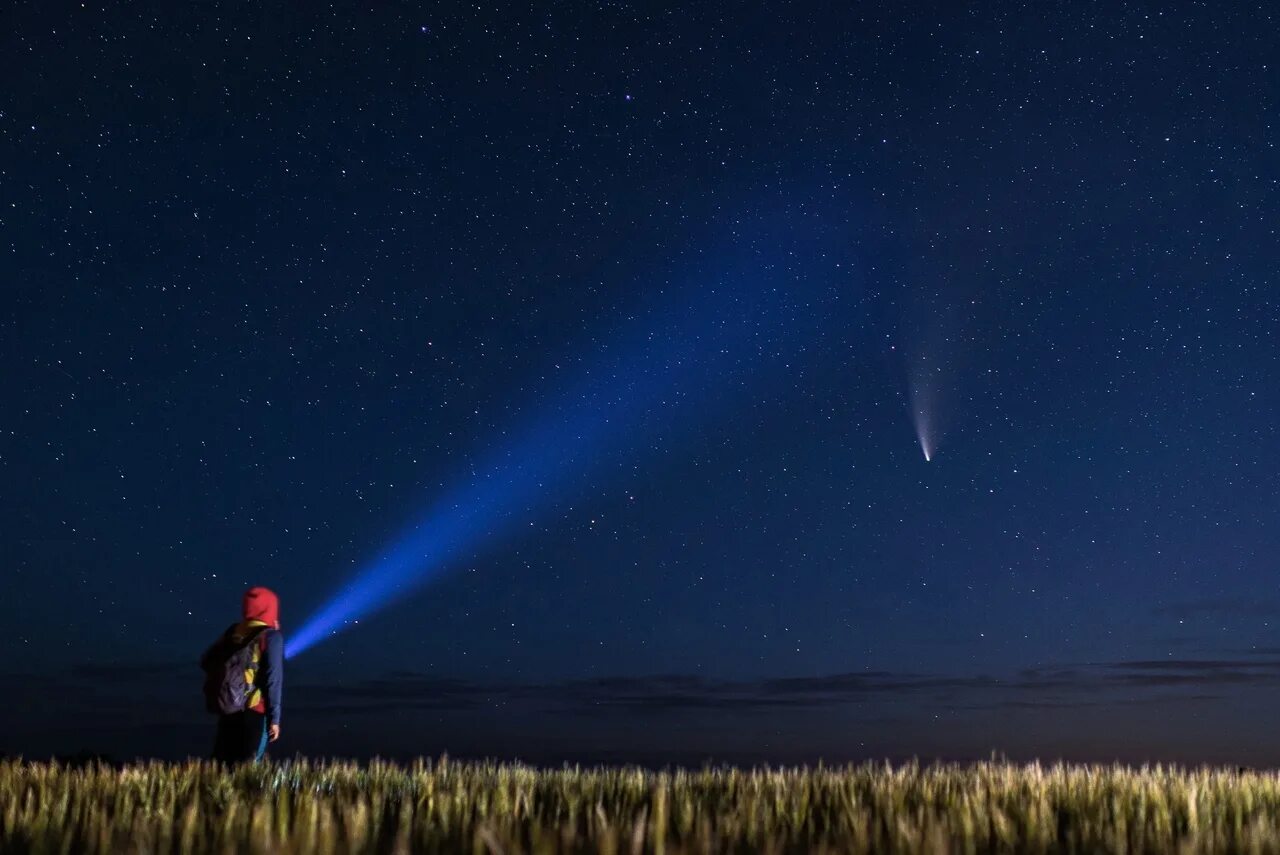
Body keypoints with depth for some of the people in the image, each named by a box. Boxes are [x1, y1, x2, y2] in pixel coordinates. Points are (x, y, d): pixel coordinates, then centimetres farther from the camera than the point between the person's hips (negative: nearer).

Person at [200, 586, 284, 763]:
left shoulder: (233, 631, 6)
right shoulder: (271, 637, -9)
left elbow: (206, 662, 8)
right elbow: (273, 680, -13)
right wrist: (274, 718, -9)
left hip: (228, 708, 5)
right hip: (255, 711, -5)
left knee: (223, 761, 14)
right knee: (248, 766, 2)